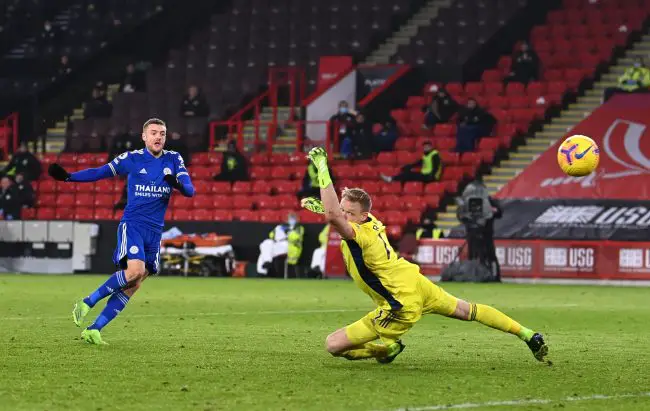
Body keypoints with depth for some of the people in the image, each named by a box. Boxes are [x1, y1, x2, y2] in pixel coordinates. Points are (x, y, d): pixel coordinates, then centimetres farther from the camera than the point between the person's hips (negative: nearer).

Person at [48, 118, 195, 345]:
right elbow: (100, 172, 4)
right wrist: (68, 177, -6)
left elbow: (190, 190, -2)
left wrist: (178, 184, -25)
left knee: (132, 286, -2)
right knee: (135, 270, -27)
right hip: (132, 224, -4)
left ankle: (94, 329, 2)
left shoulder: (174, 160, 6)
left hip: (155, 232, 4)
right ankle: (86, 303, -13)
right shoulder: (132, 158, -1)